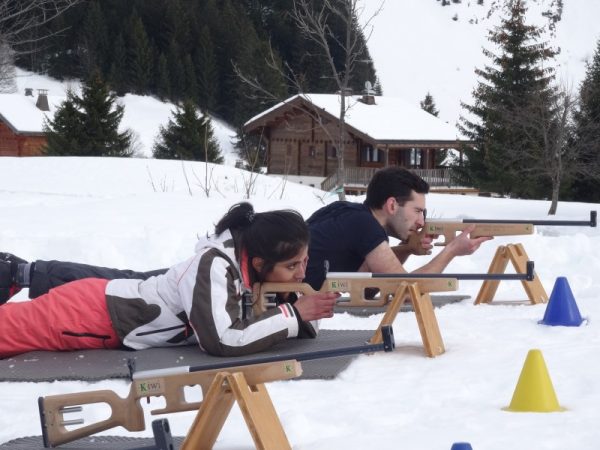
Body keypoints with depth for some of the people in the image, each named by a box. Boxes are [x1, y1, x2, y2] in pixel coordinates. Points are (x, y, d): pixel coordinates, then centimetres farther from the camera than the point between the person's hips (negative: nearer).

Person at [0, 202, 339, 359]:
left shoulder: (254, 266, -9)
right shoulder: (215, 265, -31)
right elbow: (222, 341, -42)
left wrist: (310, 313, -21)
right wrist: (294, 313, -35)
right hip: (94, 315, -7)